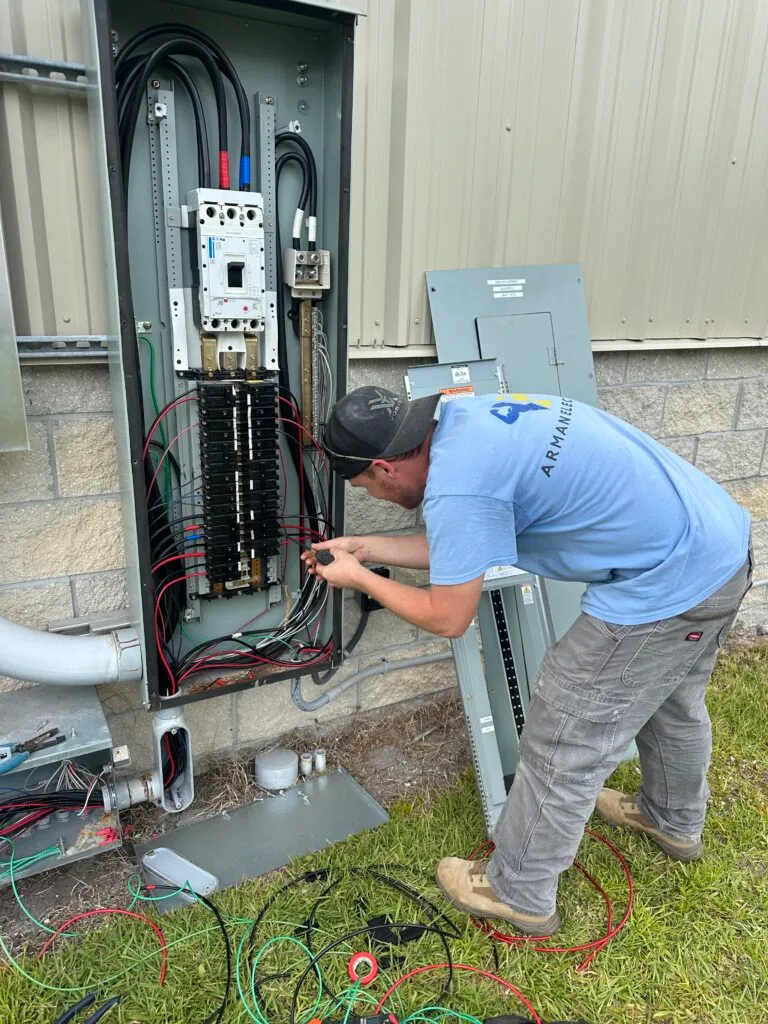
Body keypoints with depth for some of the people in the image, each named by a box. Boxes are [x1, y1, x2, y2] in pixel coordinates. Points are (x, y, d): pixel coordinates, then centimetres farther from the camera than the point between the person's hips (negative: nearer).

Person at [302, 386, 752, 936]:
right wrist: (367, 548, 16)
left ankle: (519, 894, 29)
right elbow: (461, 545, 14)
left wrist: (360, 577, 1)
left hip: (668, 585, -10)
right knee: (671, 699, 32)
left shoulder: (456, 484, -25)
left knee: (563, 746, 6)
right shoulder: (466, 415, 4)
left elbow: (447, 618, -13)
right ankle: (675, 821, 59)